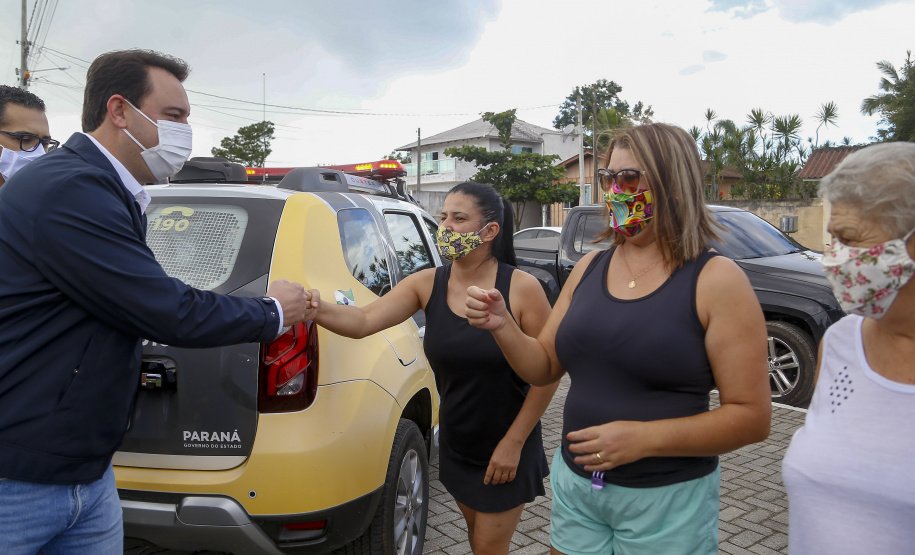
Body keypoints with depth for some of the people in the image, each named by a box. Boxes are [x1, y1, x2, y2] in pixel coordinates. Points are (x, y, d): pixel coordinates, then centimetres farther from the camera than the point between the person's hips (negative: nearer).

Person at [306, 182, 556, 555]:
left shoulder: (521, 289, -20)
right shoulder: (427, 284, -8)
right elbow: (364, 321, -17)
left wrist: (514, 442, -14)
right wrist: (315, 308, -37)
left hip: (505, 450, -4)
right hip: (455, 446, 4)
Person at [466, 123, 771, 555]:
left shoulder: (716, 280, -12)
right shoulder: (589, 268, 3)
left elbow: (752, 417, -14)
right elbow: (543, 368, 7)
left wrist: (644, 438, -24)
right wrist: (502, 327, -12)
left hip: (667, 501, -4)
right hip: (574, 483, 5)